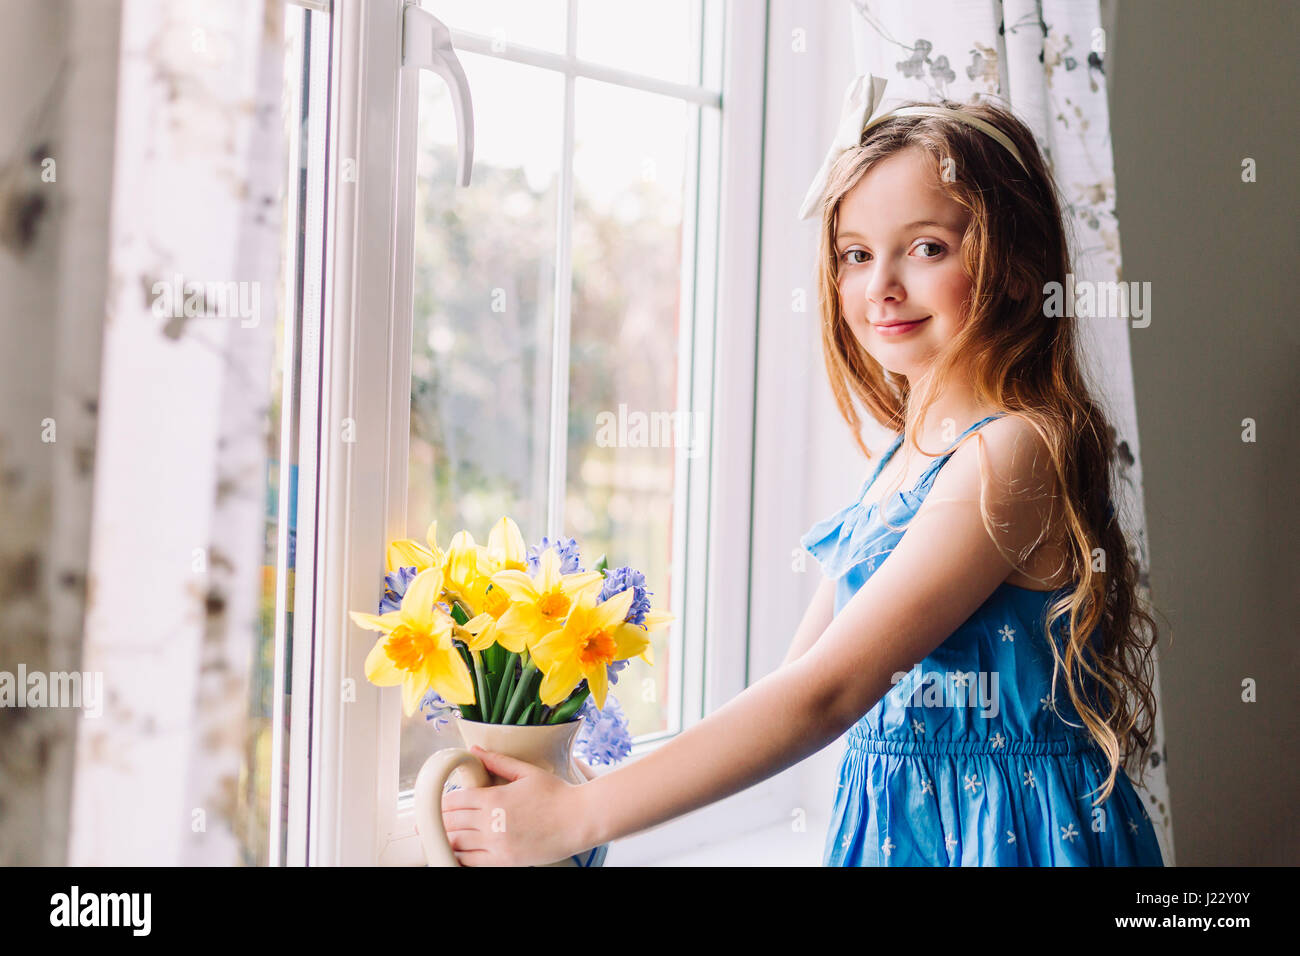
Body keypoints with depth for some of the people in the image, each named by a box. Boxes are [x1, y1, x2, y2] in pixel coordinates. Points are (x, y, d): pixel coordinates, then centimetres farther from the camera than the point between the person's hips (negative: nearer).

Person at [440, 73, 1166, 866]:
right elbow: (799, 670, 9)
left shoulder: (1013, 453, -20)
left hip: (1000, 829, -7)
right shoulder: (903, 460, 6)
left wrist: (576, 815, -23)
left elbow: (827, 692, -24)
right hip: (892, 821, 7)